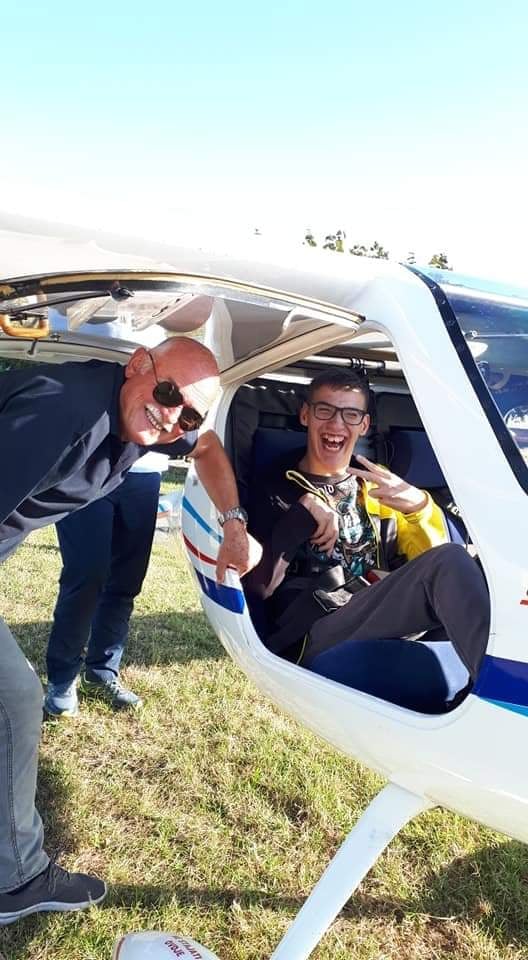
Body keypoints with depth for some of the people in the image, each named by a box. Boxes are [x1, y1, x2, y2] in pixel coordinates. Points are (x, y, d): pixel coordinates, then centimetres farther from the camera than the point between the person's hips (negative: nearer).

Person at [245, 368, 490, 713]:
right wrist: (303, 514, -12)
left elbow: (430, 562, 14)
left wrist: (420, 506, -5)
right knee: (452, 561, -26)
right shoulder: (278, 488, 9)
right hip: (319, 642, -4)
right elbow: (259, 588, -3)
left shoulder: (376, 486, 23)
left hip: (389, 629, 5)